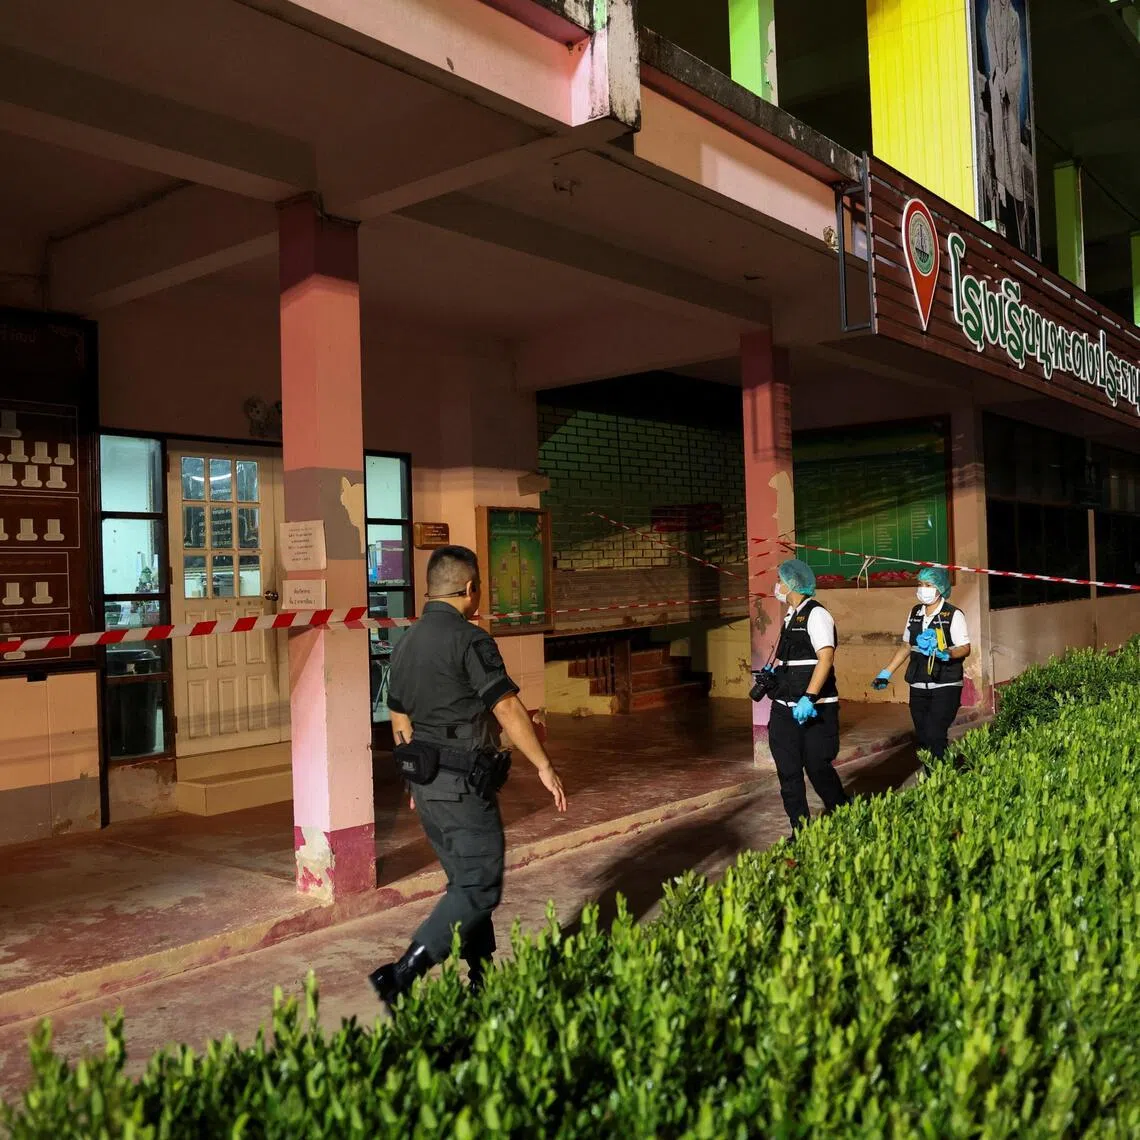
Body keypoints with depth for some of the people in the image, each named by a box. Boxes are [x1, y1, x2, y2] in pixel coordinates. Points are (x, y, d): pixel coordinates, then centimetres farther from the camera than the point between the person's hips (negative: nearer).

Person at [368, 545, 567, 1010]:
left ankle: (483, 981, 25)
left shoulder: (406, 642, 10)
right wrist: (544, 767, -7)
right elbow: (509, 710, -16)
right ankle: (403, 975, -10)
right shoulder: (469, 639, -15)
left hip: (426, 783, 9)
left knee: (465, 882, 17)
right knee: (479, 889, -3)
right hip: (464, 784, -9)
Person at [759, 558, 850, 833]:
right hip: (785, 707, 8)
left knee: (817, 767, -2)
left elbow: (826, 658, -22)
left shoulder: (816, 615, -12)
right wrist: (773, 671, 10)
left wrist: (808, 698, -29)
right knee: (788, 772, 7)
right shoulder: (791, 617, 15)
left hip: (814, 709, -8)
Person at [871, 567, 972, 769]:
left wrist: (946, 653, -30)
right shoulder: (915, 613, 10)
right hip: (918, 688, 6)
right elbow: (906, 646, 17)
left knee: (935, 736, -15)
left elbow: (965, 648, -9)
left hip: (945, 686, -6)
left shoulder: (953, 615, -7)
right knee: (922, 738, 5)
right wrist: (887, 673, 12)